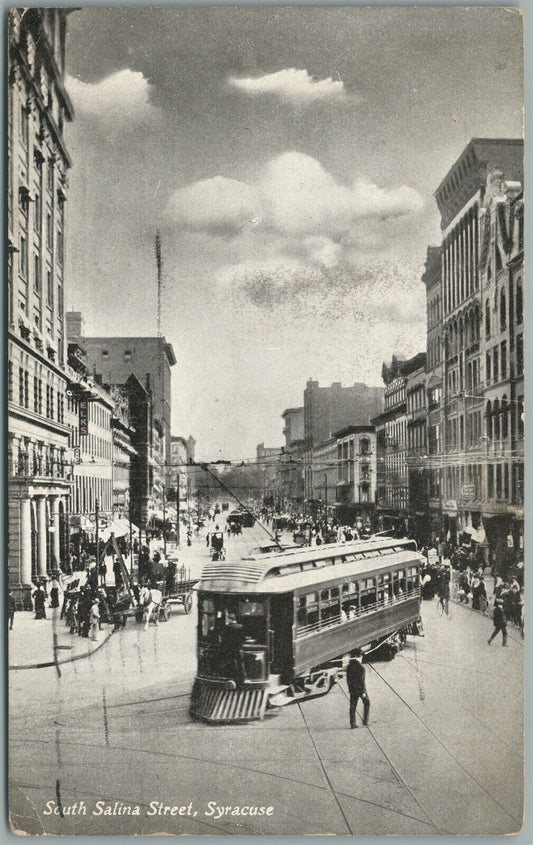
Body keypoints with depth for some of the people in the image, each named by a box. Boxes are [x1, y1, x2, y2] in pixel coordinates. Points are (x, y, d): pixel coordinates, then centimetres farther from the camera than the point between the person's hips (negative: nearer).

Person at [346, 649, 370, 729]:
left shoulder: (349, 667, 4)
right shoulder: (361, 667, -15)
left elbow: (348, 679, 8)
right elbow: (362, 680, -17)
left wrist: (350, 689, 15)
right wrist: (363, 691, -14)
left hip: (352, 690, 5)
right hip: (360, 689, -5)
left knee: (352, 707, 8)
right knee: (367, 703, 16)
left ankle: (352, 724, 7)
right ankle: (365, 721, 15)